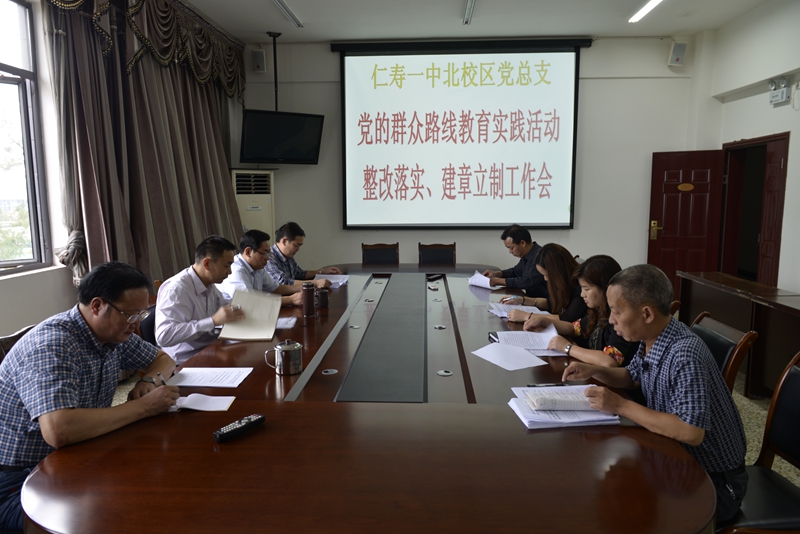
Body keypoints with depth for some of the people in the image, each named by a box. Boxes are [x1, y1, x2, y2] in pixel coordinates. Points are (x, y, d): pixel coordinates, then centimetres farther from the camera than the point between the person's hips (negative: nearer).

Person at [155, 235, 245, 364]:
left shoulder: (209, 284, 3)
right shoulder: (176, 288, -21)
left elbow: (226, 305, 21)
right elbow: (164, 336, -31)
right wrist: (213, 321, -35)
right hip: (187, 362, -8)